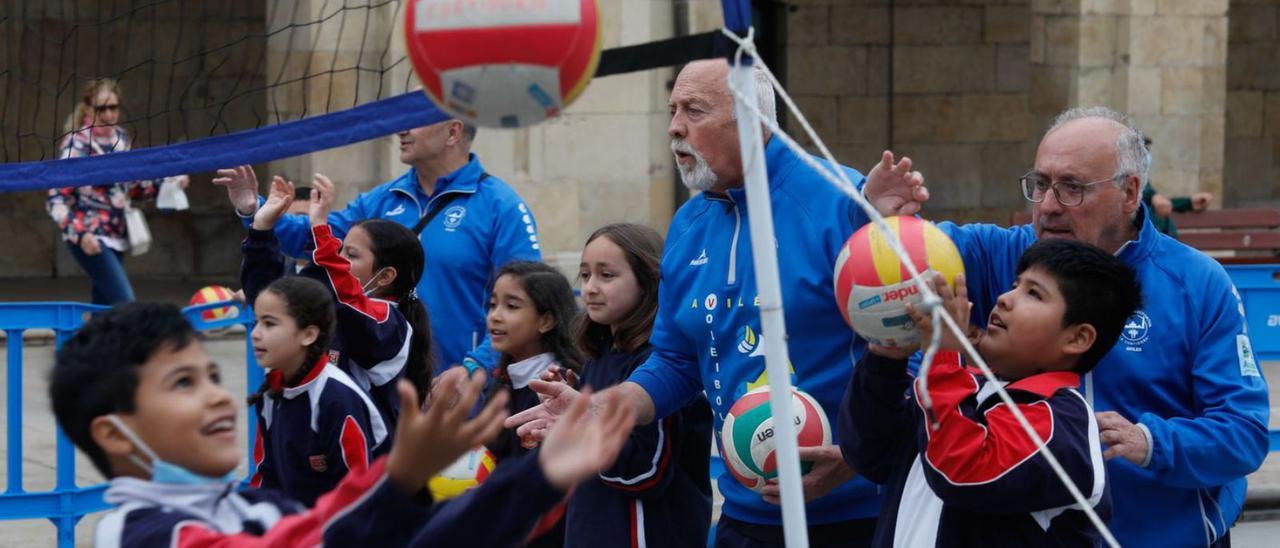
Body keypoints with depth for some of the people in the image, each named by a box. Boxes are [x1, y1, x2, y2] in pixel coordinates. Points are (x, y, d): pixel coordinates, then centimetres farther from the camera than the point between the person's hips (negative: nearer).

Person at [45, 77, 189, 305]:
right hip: (90, 240, -7)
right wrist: (80, 234, -27)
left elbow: (131, 187, 20)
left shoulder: (121, 138, 6)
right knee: (126, 306, -16)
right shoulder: (77, 144, -13)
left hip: (116, 237, 7)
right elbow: (56, 200, -14)